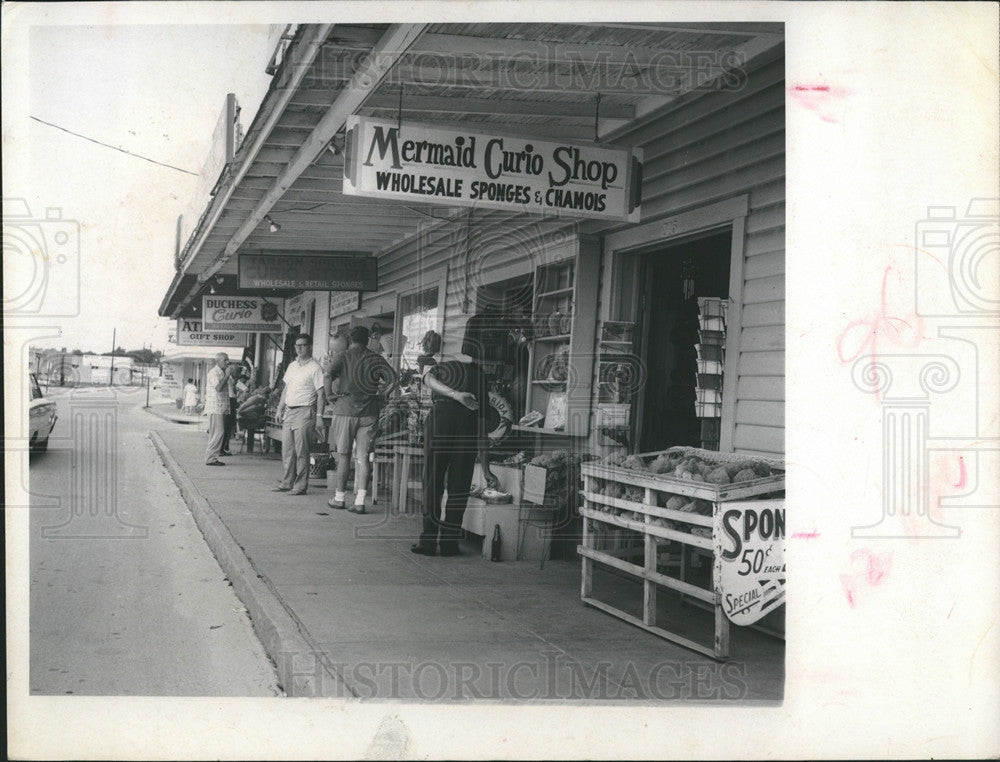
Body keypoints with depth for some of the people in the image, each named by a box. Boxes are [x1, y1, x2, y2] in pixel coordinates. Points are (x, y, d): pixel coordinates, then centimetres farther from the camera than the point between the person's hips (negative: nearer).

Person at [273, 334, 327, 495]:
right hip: (289, 411, 7)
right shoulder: (292, 366, 15)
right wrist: (280, 409, 16)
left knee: (301, 451, -6)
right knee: (287, 450, 8)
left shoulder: (314, 368, -6)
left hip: (304, 412, -7)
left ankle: (301, 485, -1)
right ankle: (287, 483, 15)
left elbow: (321, 393, -9)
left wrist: (319, 415, -15)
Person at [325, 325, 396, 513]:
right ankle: (360, 501, -5)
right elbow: (392, 378, -5)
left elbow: (329, 376, -14)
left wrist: (330, 395, 0)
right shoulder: (375, 358, 6)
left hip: (346, 409, -1)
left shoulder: (344, 356, 1)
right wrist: (380, 396, 5)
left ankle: (340, 498, 16)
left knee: (343, 455, 8)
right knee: (363, 457, 2)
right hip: (369, 412, 1)